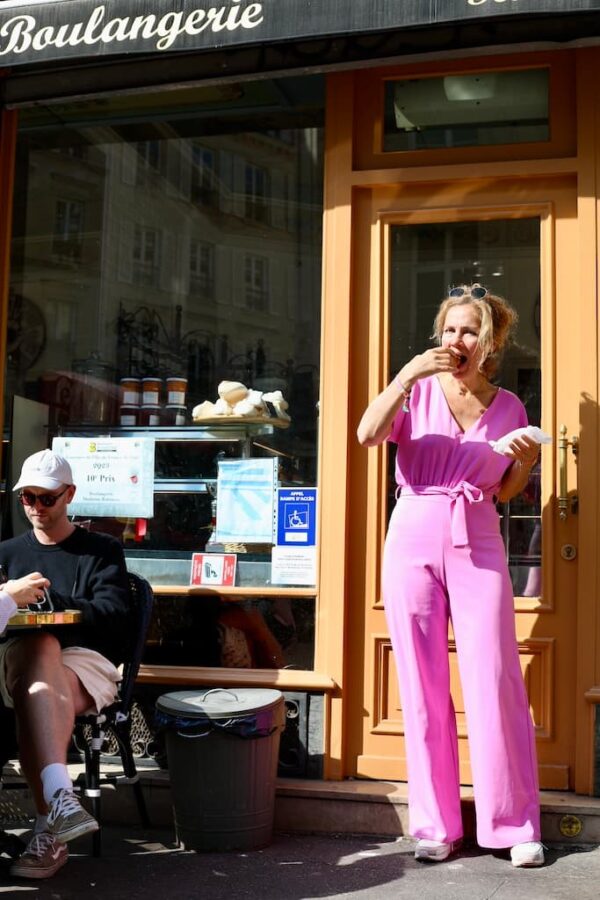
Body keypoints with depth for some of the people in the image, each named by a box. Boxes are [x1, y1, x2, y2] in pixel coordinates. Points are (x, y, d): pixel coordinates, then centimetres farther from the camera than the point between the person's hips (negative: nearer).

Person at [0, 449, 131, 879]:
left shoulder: (103, 550, 15)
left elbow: (114, 618, 0)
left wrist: (46, 598, -7)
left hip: (86, 663, -1)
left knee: (35, 691, -36)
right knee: (40, 646, -37)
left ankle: (50, 828, -40)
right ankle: (60, 797, -53)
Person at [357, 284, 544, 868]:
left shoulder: (507, 407, 9)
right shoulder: (419, 389, 3)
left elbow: (504, 493, 15)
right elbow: (368, 435, -15)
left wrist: (526, 462, -4)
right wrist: (406, 375, -22)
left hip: (477, 545, 1)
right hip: (413, 539, -1)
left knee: (495, 685, -2)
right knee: (423, 687, 3)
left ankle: (514, 825, 12)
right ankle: (435, 825, 15)